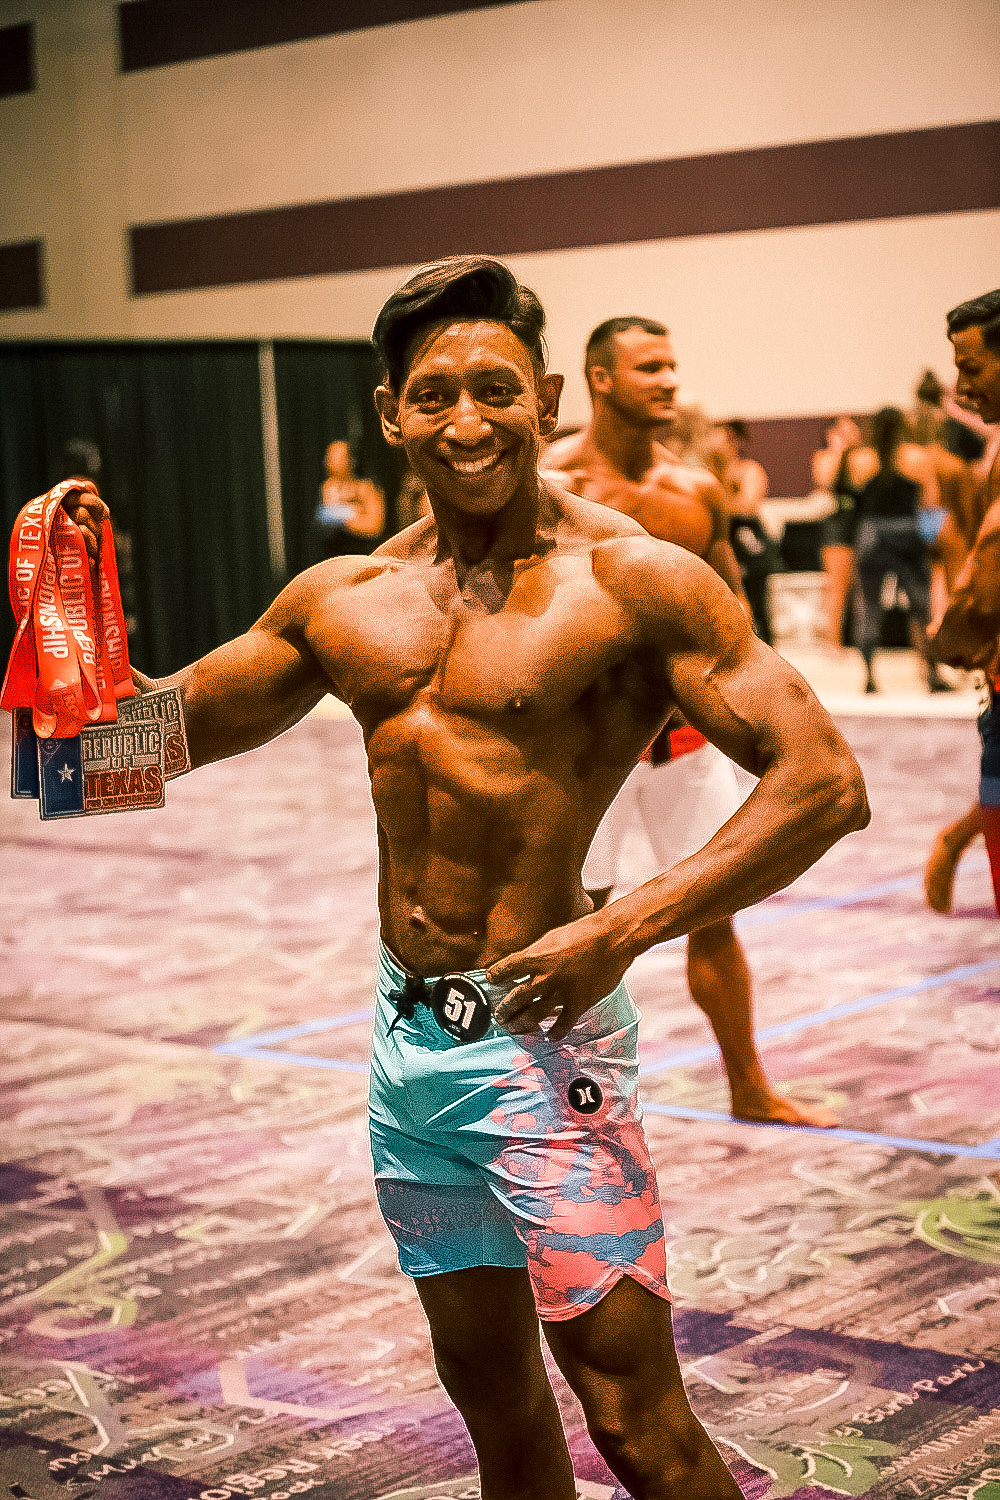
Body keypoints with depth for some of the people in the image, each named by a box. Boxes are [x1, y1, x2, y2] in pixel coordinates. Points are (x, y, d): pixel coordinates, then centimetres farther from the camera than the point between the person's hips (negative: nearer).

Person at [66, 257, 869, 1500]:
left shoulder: (632, 580, -10)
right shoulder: (343, 600, 8)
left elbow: (824, 783, -17)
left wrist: (622, 930, -24)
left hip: (540, 1039, -6)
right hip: (406, 1037, 6)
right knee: (489, 1387, 18)